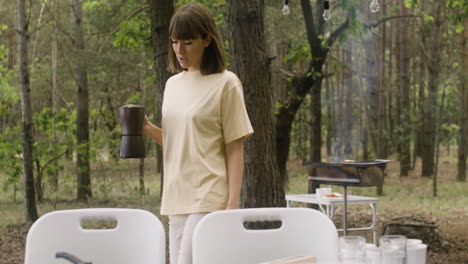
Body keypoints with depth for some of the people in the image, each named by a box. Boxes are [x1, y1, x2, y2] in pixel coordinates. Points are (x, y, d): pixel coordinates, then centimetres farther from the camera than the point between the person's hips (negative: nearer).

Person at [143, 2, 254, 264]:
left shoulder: (225, 83, -5)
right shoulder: (173, 84, 14)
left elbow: (234, 149, -7)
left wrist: (232, 204, -13)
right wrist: (149, 129, 2)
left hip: (209, 199, -7)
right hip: (177, 197, 7)